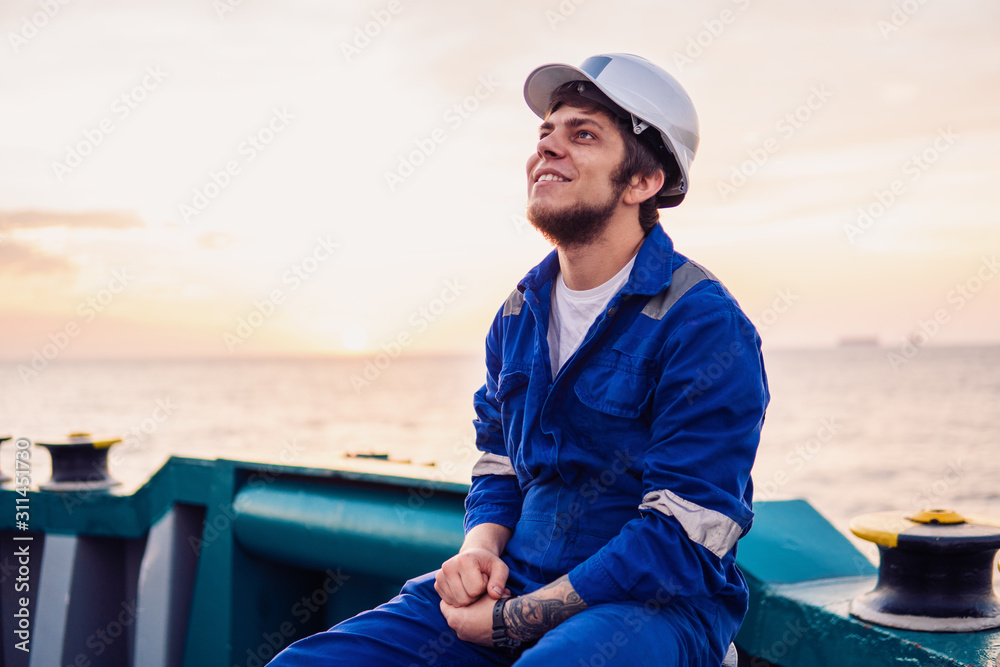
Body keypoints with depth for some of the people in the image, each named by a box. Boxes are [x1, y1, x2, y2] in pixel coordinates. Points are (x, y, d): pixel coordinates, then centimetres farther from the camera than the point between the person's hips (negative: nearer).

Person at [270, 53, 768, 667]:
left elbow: (680, 538, -17)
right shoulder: (519, 315, 12)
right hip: (516, 585, 6)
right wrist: (480, 548, -4)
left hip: (654, 602, -5)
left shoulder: (705, 327, -12)